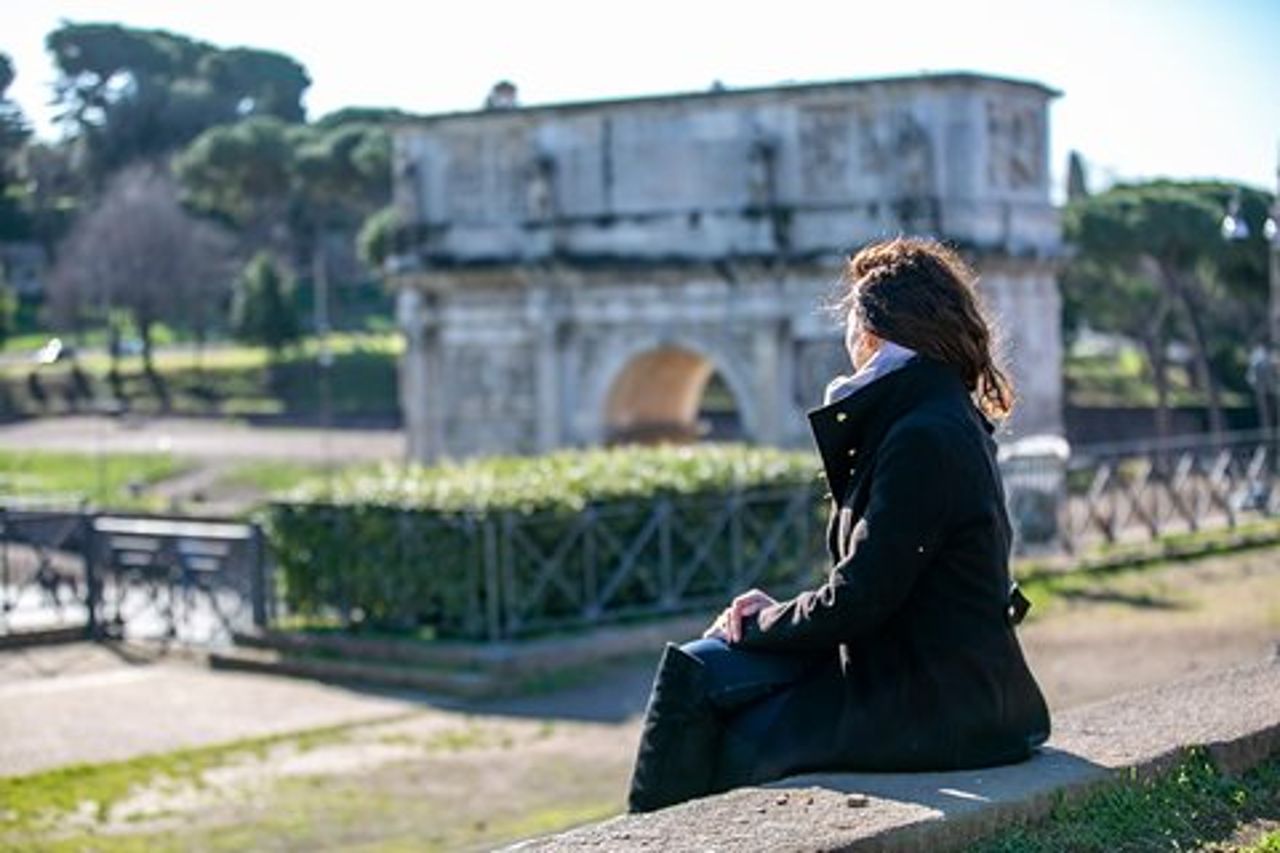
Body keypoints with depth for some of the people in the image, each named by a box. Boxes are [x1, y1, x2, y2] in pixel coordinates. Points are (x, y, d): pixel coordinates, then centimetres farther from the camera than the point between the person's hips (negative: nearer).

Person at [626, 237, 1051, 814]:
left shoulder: (924, 439, -19)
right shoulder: (944, 420, 13)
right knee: (700, 671, 5)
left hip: (931, 706, -9)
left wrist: (762, 621, -4)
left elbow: (859, 600, -19)